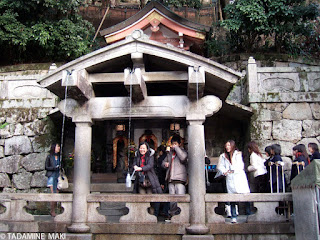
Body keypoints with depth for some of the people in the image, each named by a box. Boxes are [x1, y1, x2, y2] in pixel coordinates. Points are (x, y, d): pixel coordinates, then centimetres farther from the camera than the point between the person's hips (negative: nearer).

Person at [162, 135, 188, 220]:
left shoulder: (182, 151, 6)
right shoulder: (170, 153, 23)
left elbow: (183, 157, -16)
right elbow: (164, 162, 31)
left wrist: (176, 148, -8)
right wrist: (165, 164, 6)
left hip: (179, 179, -6)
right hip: (170, 179, 6)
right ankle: (173, 213, 14)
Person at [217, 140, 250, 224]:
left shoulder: (238, 154, 2)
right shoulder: (223, 156, 12)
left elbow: (240, 165, -4)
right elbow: (220, 166, 11)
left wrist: (233, 170, -16)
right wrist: (224, 171, -8)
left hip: (239, 177, -2)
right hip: (230, 179, 2)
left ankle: (249, 214, 2)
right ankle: (233, 217, 5)